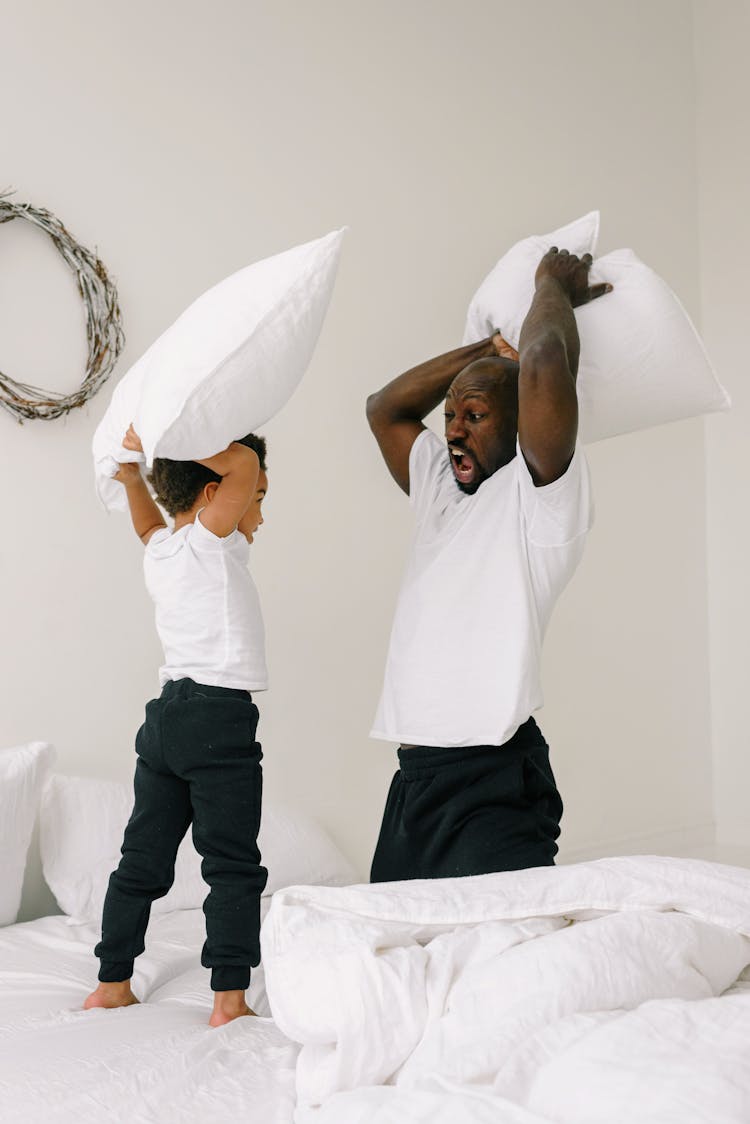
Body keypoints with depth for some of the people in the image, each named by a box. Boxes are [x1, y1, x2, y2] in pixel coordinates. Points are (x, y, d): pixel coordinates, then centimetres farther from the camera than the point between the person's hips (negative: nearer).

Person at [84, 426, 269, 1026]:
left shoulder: (160, 549, 14)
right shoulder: (212, 542, -8)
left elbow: (149, 524, 39)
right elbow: (243, 460, -17)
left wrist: (133, 472, 30)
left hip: (166, 714, 8)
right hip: (220, 716, -8)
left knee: (144, 860, 13)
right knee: (234, 866, -2)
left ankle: (112, 984, 19)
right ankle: (230, 999, -2)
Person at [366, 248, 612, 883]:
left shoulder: (544, 495, -3)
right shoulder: (442, 490, 20)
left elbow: (545, 365, -16)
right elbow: (385, 408, 27)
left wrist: (554, 288, 5)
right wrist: (490, 348, 22)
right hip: (413, 780, 8)